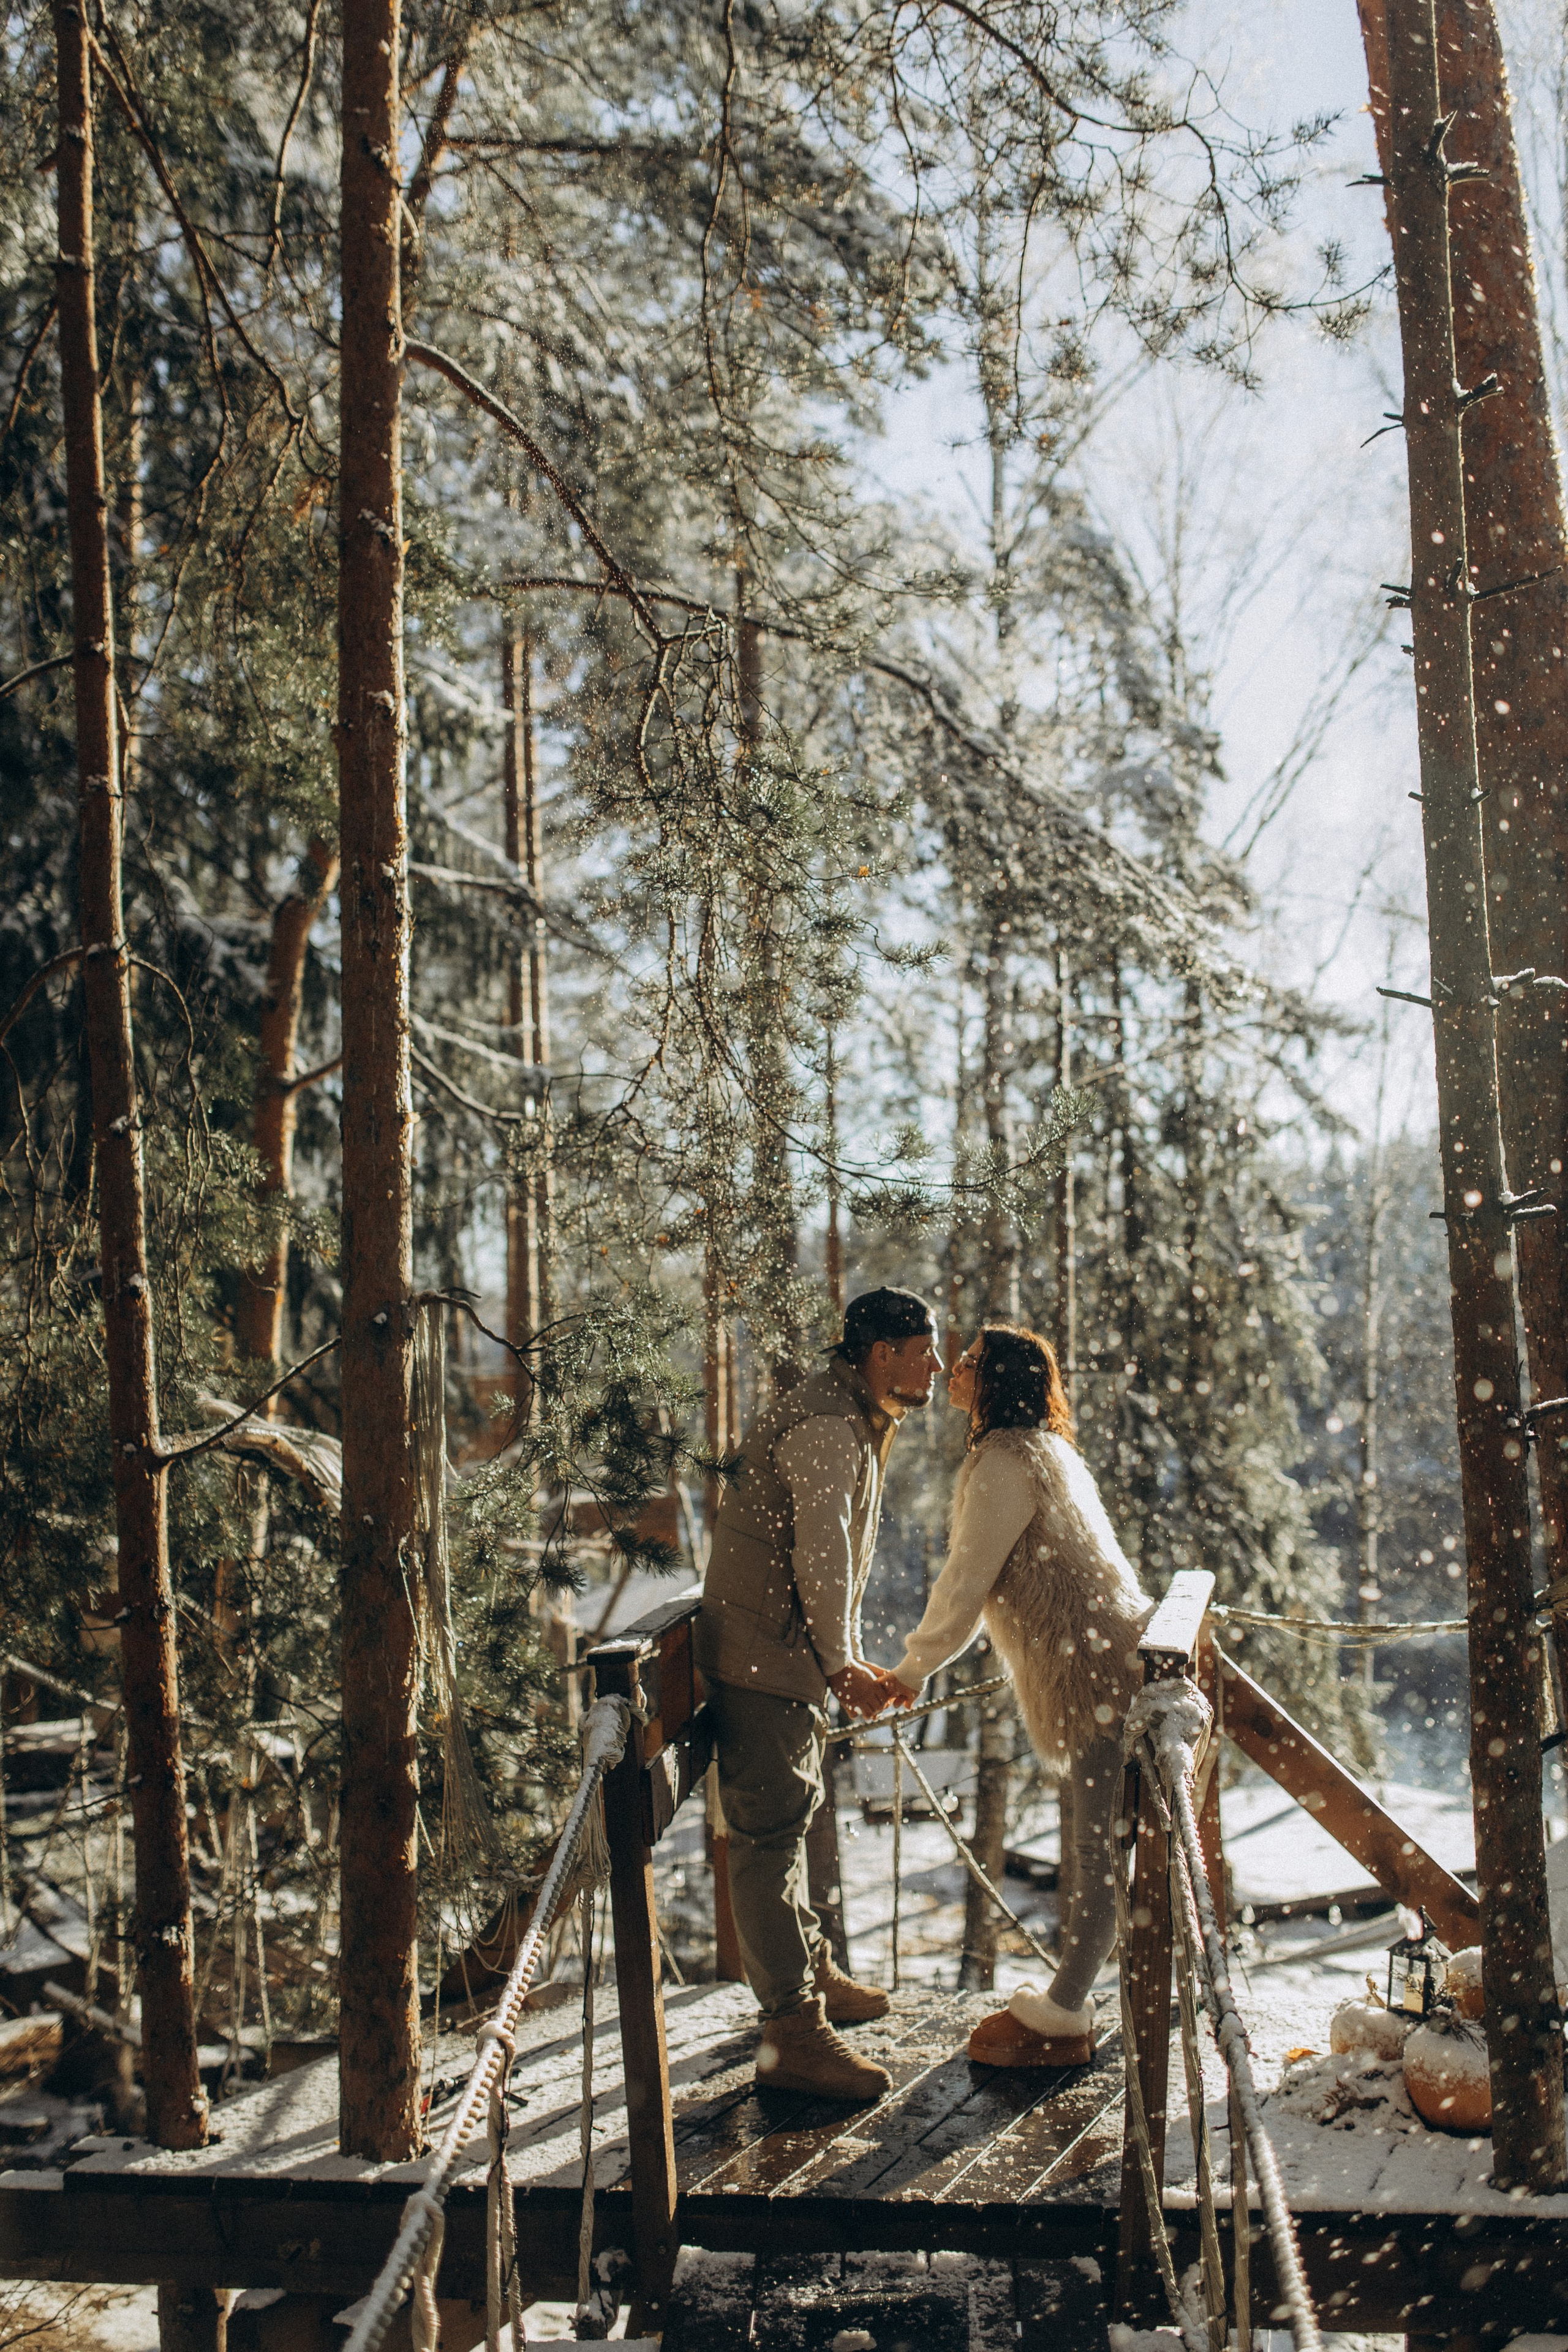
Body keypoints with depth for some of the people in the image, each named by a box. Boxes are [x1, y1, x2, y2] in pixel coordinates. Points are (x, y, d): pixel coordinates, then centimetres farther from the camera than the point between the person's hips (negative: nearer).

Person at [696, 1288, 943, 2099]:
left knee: (787, 1818, 22)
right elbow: (820, 1558, -23)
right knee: (769, 1831, -10)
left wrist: (851, 1659, 19)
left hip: (790, 1652, 11)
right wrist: (841, 1666, -14)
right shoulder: (824, 1425, -19)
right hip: (763, 1657, -11)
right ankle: (793, 2036, -9)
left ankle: (811, 1972, 38)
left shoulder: (855, 1422, 17)